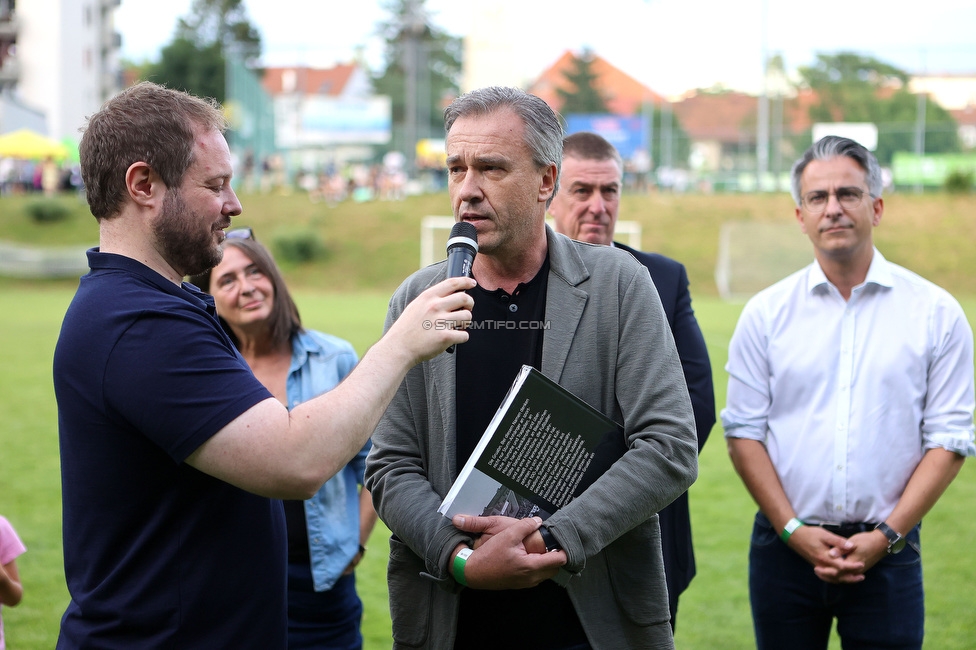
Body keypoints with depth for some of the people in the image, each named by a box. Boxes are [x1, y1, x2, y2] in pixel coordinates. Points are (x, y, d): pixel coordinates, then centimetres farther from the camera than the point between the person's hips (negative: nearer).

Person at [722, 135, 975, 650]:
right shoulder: (766, 313, 3)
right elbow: (743, 432, 2)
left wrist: (885, 535, -9)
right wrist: (793, 529, -7)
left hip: (886, 551, -1)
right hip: (784, 545, 1)